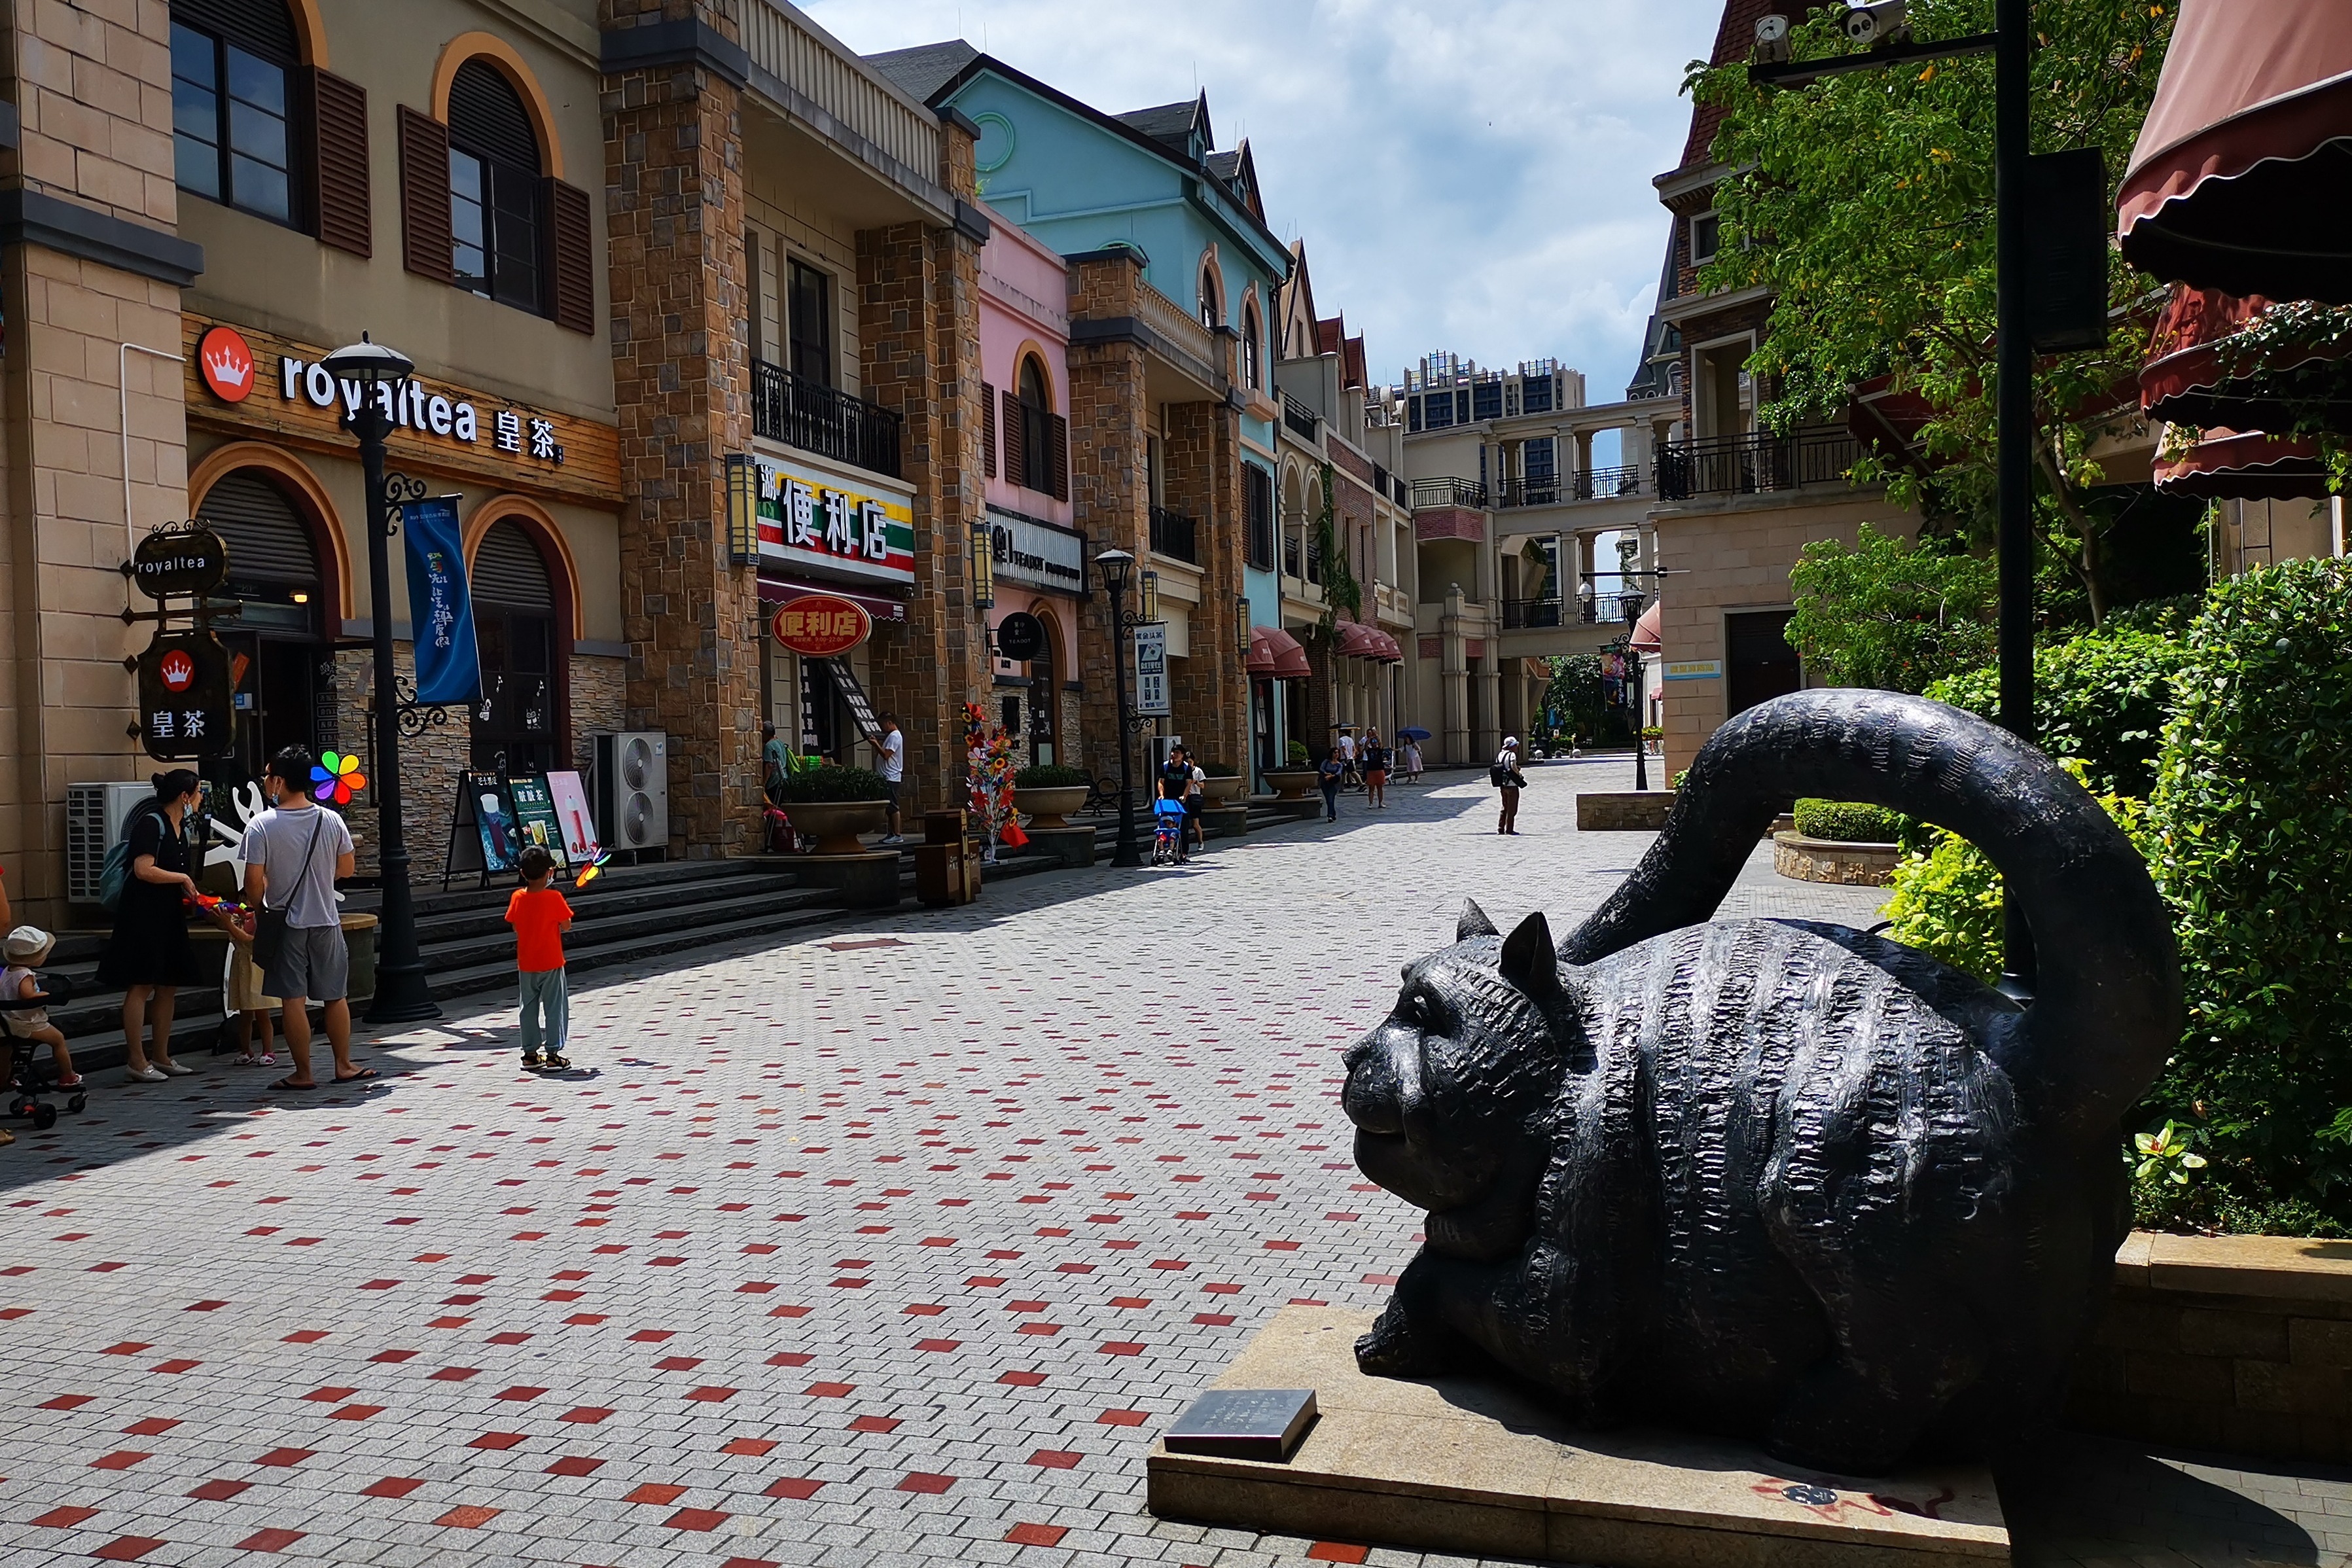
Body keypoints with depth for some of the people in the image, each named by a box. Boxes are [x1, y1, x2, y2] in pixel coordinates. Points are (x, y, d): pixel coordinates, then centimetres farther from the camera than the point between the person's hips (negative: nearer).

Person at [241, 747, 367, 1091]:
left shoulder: (261, 825, -12)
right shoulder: (331, 820, -3)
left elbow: (254, 880, -13)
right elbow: (347, 869, 4)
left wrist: (258, 912, 4)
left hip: (285, 923, -3)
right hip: (326, 921, 3)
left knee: (293, 1000, 3)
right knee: (336, 996, 12)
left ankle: (303, 1073, 7)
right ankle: (344, 1066, 17)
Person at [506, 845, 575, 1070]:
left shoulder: (517, 898, -3)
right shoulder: (554, 898, -15)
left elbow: (515, 927, 6)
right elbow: (566, 926, -8)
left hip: (526, 964, 4)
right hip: (551, 963, -4)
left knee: (529, 1007, 13)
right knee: (555, 1008, 2)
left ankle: (530, 1053, 18)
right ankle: (553, 1054, 1)